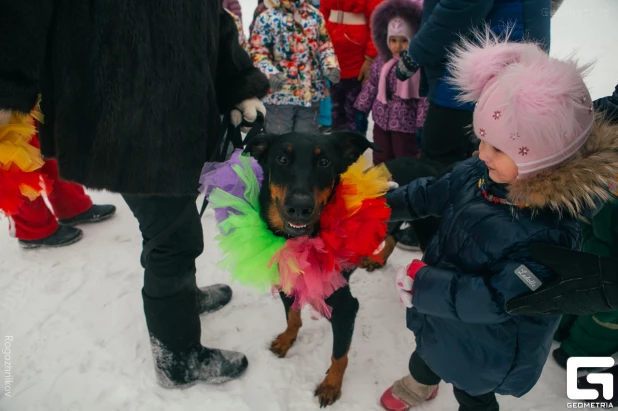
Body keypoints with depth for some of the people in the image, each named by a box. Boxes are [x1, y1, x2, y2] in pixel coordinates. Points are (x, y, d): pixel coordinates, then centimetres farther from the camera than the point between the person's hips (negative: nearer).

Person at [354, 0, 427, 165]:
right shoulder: (380, 62, 1)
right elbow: (371, 86, 11)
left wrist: (422, 126, -16)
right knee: (380, 162, 19)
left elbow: (425, 99, -16)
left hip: (405, 125, -5)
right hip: (381, 121, 6)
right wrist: (361, 110, 11)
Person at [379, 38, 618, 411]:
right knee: (427, 351, 36)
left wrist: (422, 284, -33)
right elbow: (434, 193, -3)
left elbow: (497, 298, -35)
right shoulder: (483, 172, -19)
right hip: (439, 312, 7)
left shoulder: (551, 232, -37)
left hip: (486, 347, -6)